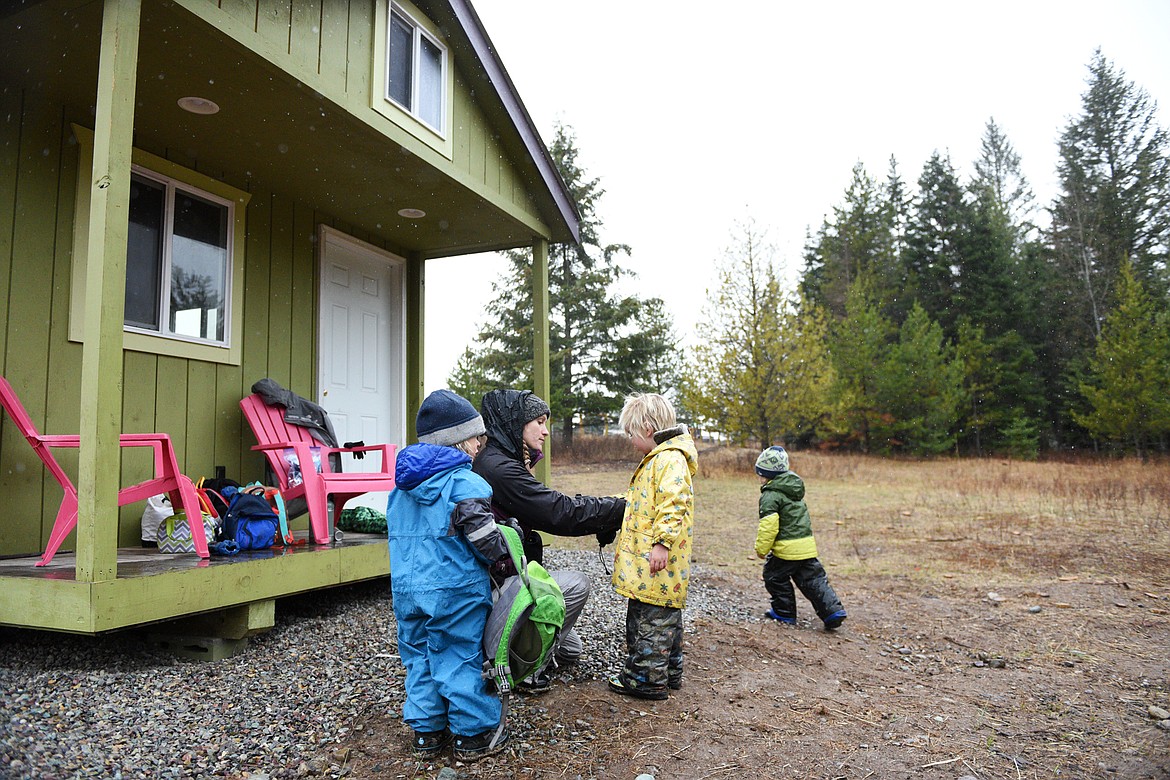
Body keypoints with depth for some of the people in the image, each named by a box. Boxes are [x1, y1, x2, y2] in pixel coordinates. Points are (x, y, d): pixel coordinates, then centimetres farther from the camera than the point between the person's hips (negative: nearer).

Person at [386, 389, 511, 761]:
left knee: (419, 657, 16)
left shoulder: (401, 485, 9)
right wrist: (506, 560, 0)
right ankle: (473, 734, 15)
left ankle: (426, 730, 26)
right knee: (461, 659, 4)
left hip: (405, 587, 7)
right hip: (454, 590, -7)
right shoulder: (465, 483, -15)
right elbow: (484, 535, -16)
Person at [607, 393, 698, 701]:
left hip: (656, 561, -11)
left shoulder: (671, 459, -16)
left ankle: (645, 679, 5)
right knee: (664, 616, 18)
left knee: (651, 618, -3)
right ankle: (669, 673, 28)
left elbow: (673, 505, -25)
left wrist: (662, 542, -29)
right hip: (645, 559, 11)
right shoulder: (657, 458, 18)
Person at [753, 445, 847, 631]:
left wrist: (761, 548, -8)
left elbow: (768, 525, -19)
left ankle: (785, 613, 19)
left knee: (775, 577, 12)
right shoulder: (795, 489, 15)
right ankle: (833, 610, 1)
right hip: (807, 544, 8)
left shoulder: (770, 495, -13)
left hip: (787, 548, -8)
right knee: (813, 579, 11)